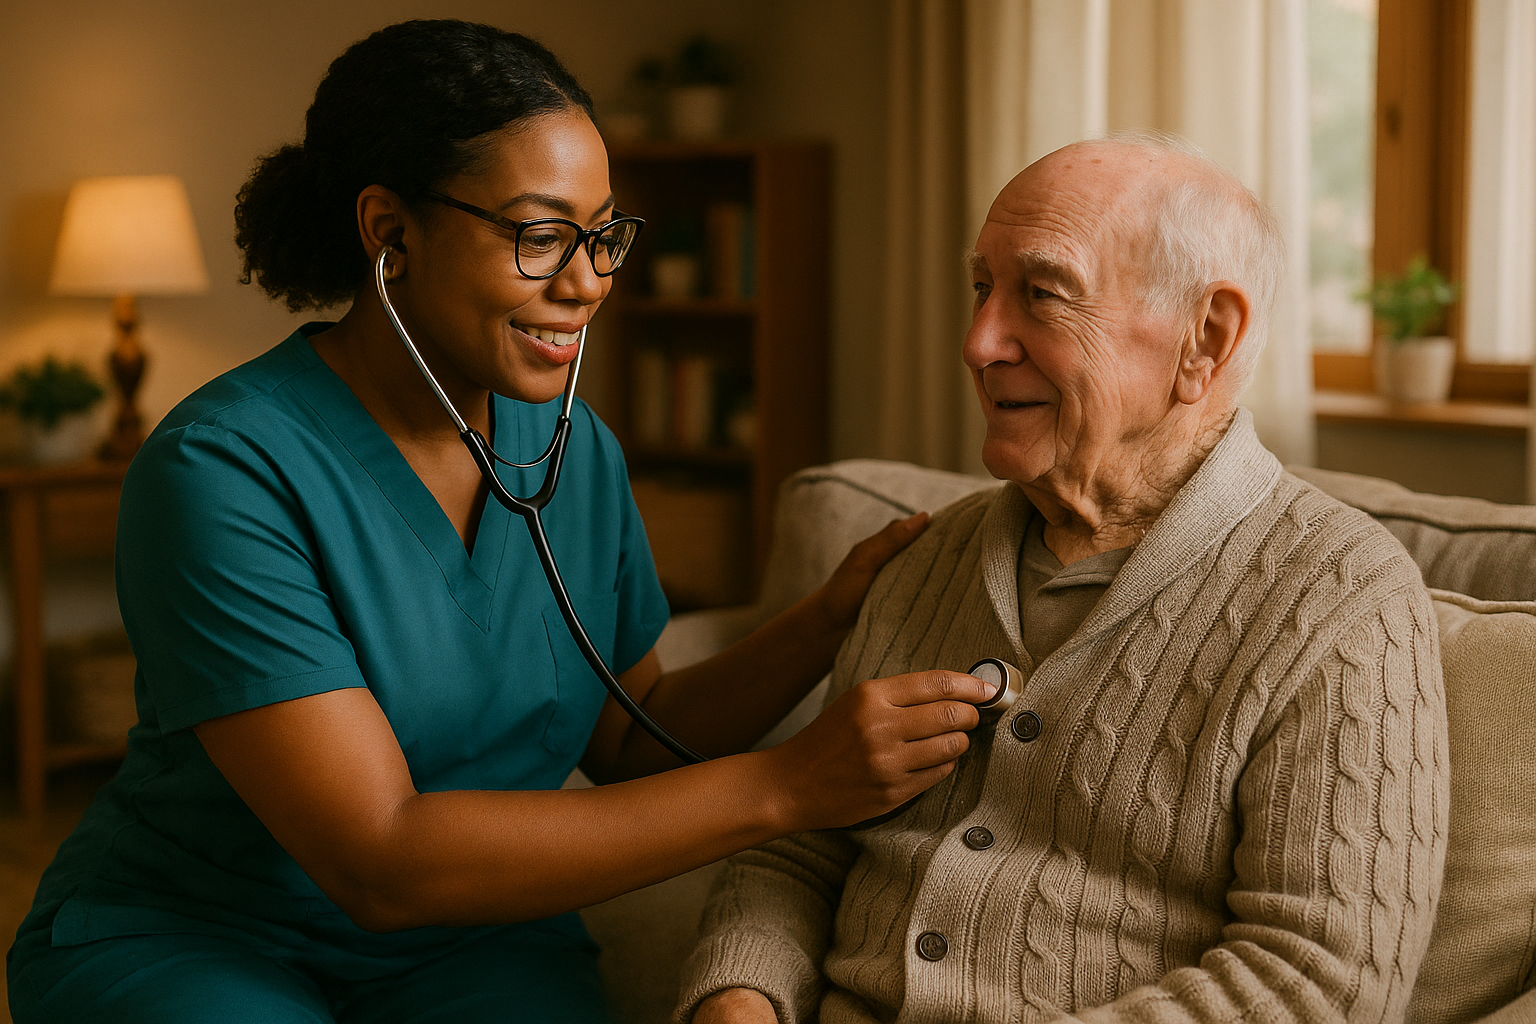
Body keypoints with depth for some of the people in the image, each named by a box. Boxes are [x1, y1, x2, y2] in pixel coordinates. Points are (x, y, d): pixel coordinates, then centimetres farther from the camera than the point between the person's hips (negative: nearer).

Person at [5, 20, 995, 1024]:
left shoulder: (579, 451, 0)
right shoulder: (223, 468, -22)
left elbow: (630, 738, 9)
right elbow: (379, 862, -27)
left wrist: (831, 620, -9)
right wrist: (780, 788, -30)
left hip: (470, 942, 4)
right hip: (185, 940, -3)